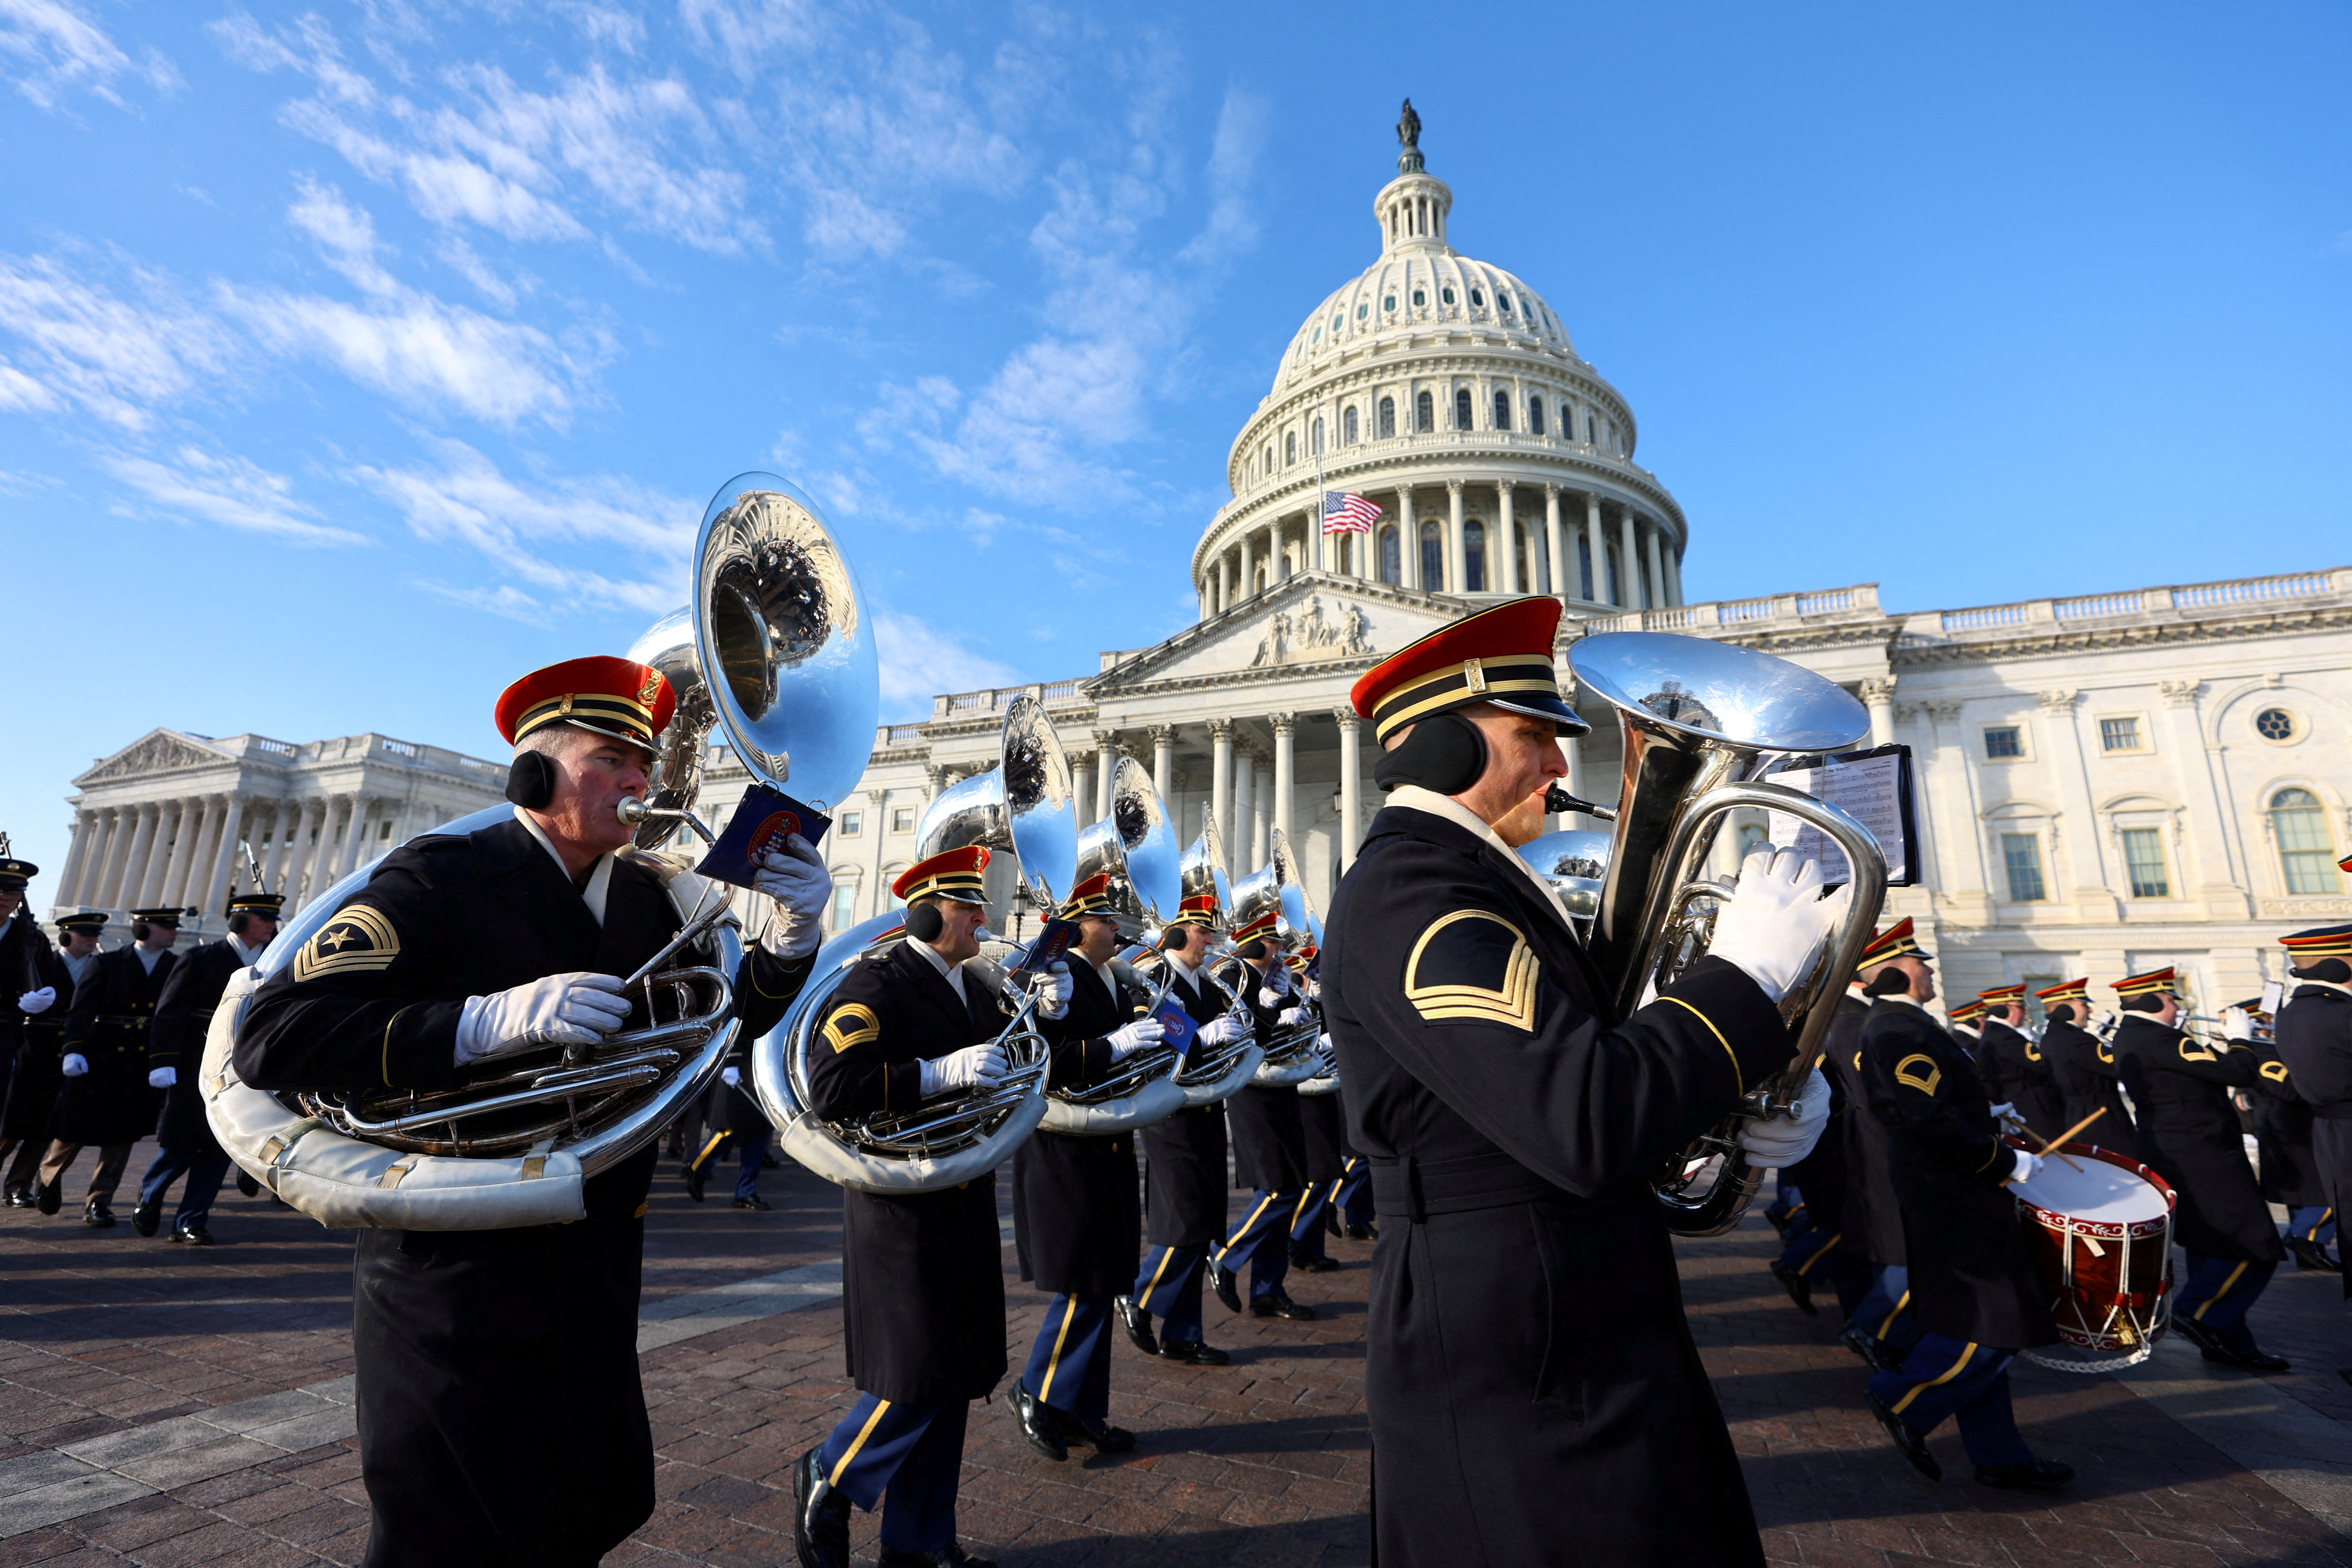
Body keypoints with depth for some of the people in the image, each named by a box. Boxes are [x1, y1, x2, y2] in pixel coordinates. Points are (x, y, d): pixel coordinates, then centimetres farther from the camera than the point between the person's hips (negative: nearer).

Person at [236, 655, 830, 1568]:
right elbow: (271, 1039, -24)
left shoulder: (641, 898, 2)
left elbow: (718, 1025, 6)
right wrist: (493, 1020, -36)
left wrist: (789, 937, -14)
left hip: (597, 1280, 7)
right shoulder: (443, 880, -16)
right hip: (456, 1285, -6)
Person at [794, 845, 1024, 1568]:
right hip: (903, 1209, -8)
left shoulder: (974, 990, 12)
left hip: (964, 1205, 8)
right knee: (919, 1379, -2)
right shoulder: (877, 983, -14)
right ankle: (827, 1481, 27)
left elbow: (999, 1067, 17)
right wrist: (940, 1072, -30)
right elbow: (831, 1088, -24)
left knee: (954, 1380, 14)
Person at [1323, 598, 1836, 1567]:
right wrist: (1750, 970, -19)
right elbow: (1590, 1130, -32)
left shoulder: (1463, 884, 9)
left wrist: (1768, 1093, -5)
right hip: (1517, 1386, -10)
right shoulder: (1407, 895, -24)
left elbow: (1578, 1066, 12)